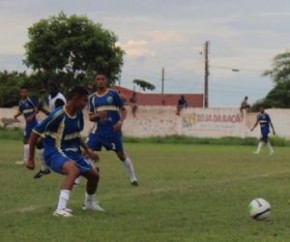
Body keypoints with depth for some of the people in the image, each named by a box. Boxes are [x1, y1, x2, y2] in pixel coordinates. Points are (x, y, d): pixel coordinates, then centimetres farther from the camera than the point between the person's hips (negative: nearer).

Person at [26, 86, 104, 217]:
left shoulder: (79, 114, 0)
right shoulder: (57, 115, -24)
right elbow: (35, 133, -17)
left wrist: (87, 150, 16)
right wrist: (31, 160, -14)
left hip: (73, 152, 8)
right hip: (55, 153, -8)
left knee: (94, 175, 13)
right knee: (73, 169, -38)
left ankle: (89, 203, 43)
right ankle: (60, 209, -42)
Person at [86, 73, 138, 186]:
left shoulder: (113, 94, -2)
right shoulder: (92, 98, 7)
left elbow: (123, 110, 0)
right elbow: (90, 117, 9)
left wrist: (120, 121, -17)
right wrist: (97, 115, -14)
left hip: (113, 130, -3)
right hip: (98, 130, 3)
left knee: (121, 154, 5)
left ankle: (133, 179, 19)